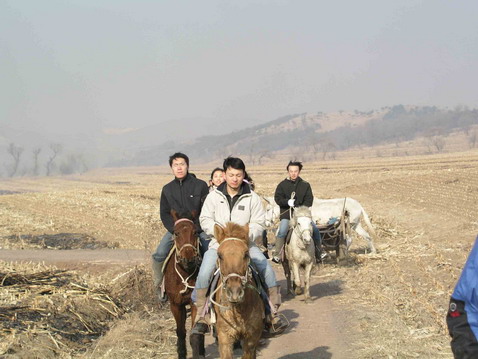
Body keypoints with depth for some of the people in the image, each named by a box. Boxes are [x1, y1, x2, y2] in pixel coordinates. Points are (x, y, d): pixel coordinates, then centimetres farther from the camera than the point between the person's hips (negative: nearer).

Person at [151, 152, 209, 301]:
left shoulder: (200, 185, -1)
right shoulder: (167, 189, 8)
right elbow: (164, 213, 7)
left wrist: (195, 229, -13)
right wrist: (175, 230, -9)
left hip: (198, 229, -2)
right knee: (159, 255, -18)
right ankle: (159, 286, 2)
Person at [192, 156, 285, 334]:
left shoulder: (252, 198, 1)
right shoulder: (214, 196, 2)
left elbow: (258, 223, 1)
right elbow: (205, 219, 2)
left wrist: (247, 235, -19)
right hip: (219, 243, 0)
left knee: (267, 270, -17)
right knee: (203, 274, -22)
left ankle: (272, 312, -4)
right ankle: (201, 316, -10)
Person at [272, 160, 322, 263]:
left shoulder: (305, 185, 9)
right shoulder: (283, 185, 6)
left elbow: (309, 200, 3)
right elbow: (277, 198, -1)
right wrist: (288, 202, -20)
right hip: (286, 214, -2)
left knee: (315, 230, -9)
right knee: (282, 232, -25)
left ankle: (318, 255, 5)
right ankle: (276, 255, -15)